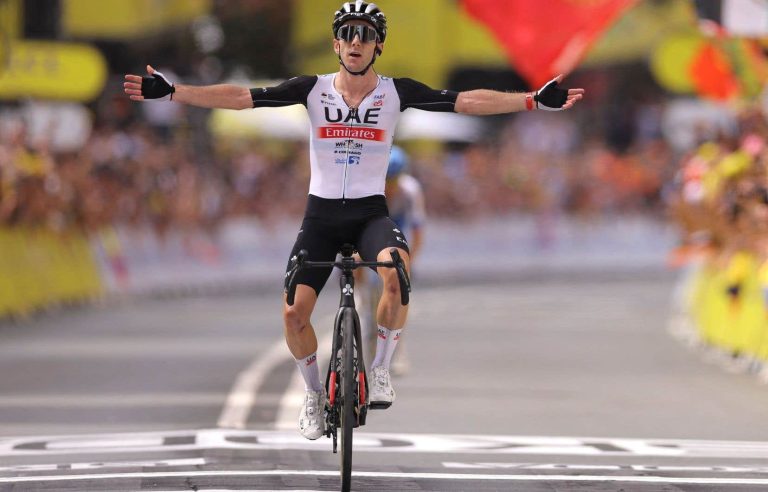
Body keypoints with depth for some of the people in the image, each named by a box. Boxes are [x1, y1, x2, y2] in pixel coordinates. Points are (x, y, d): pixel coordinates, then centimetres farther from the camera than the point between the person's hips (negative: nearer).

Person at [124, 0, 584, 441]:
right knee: (295, 312, -12)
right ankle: (315, 393, 17)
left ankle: (381, 370, -10)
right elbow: (241, 97, -10)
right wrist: (171, 92, -19)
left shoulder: (396, 92, -5)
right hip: (321, 213, 1)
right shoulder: (313, 89, -5)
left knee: (396, 272, -33)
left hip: (371, 211, -1)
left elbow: (466, 101, -11)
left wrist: (534, 100, -20)